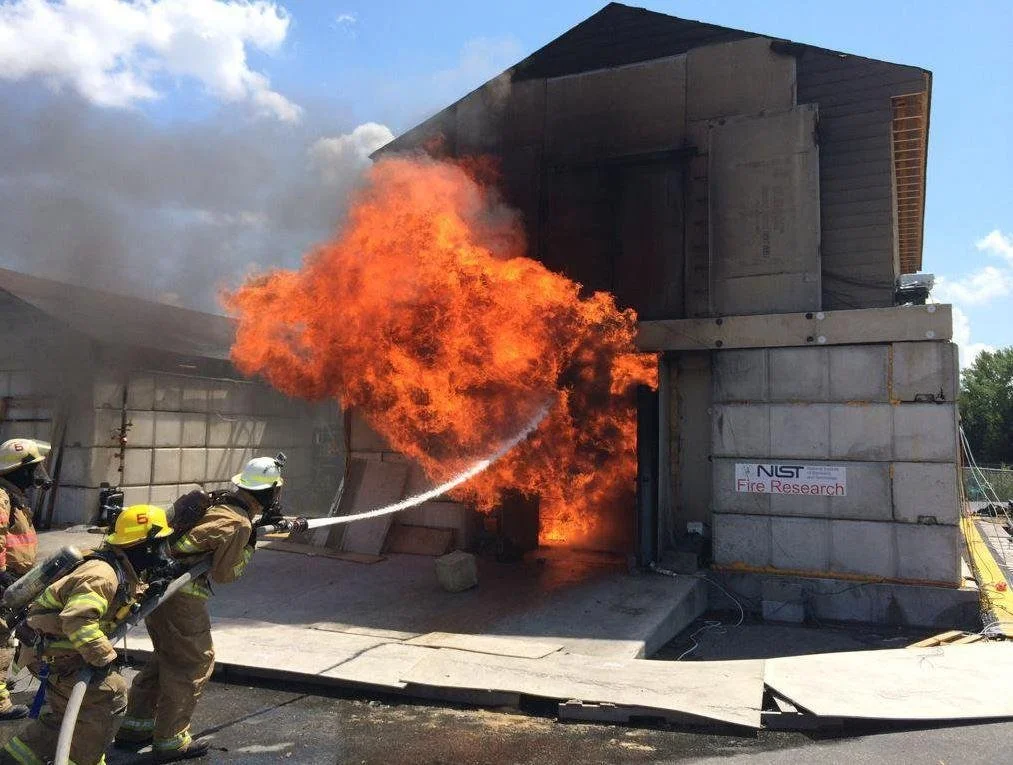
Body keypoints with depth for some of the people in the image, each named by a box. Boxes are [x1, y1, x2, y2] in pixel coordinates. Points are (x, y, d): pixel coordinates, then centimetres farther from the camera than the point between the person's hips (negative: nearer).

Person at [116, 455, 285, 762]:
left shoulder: (216, 501, 8)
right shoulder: (239, 523, -17)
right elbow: (224, 573, -13)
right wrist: (250, 547, 2)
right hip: (181, 597, -9)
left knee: (167, 656, 24)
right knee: (195, 663, 6)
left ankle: (135, 725, 34)